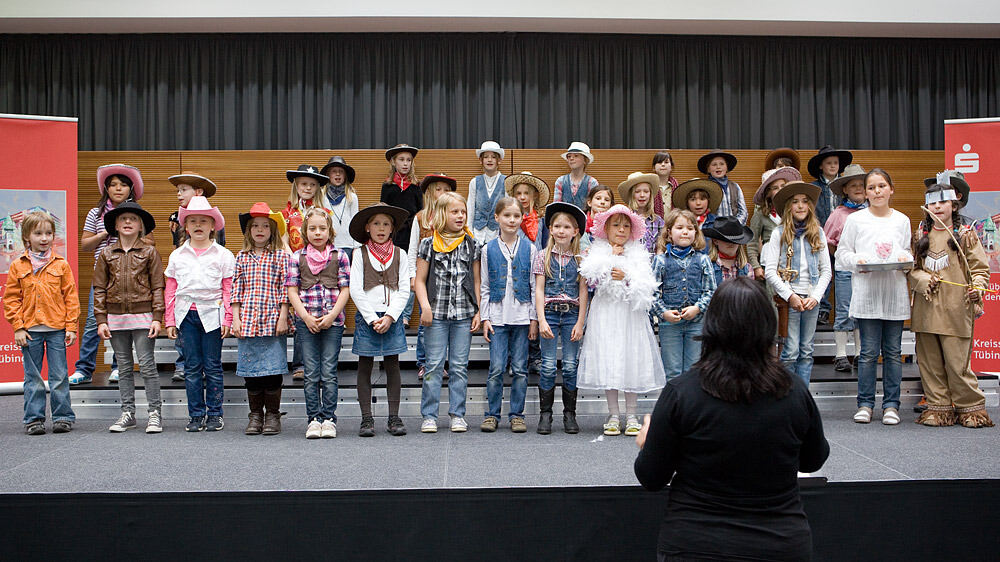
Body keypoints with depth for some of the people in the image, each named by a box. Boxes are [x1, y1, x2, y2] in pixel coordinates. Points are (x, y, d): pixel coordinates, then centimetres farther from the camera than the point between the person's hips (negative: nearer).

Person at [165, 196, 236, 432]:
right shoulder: (177, 255, 9)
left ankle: (215, 413, 12)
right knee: (192, 366, 6)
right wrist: (169, 320, 7)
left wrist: (227, 318, -5)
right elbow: (170, 289, 11)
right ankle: (196, 415, 13)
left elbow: (229, 289, 1)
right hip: (186, 314, 2)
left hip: (211, 313, -2)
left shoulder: (223, 255, 2)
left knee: (212, 366, 3)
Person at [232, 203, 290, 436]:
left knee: (272, 369, -2)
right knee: (250, 370, 6)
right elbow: (236, 290, 10)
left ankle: (273, 415, 11)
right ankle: (255, 415, 17)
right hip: (247, 321, 3)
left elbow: (285, 290, 0)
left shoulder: (281, 256, 3)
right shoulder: (242, 257, 11)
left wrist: (283, 318, -6)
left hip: (272, 321, -3)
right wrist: (235, 319, 3)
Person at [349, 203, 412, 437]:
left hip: (392, 317, 1)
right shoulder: (360, 254, 2)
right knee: (365, 366, 2)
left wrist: (390, 317, -10)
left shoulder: (399, 254, 6)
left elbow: (404, 290, 2)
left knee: (392, 365, 4)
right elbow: (355, 290, -3)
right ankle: (366, 418, 8)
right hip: (366, 317, -1)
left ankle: (394, 417, 11)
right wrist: (372, 319, -10)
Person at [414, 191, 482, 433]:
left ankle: (458, 414, 13)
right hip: (437, 314, -1)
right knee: (434, 365, -1)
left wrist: (478, 312, 5)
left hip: (464, 314, 2)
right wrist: (426, 307, -10)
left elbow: (476, 282, 11)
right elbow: (420, 281, 3)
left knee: (460, 366, 4)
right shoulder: (428, 245, 3)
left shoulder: (471, 245, 9)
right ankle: (429, 416, 7)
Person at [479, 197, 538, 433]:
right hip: (497, 317, 0)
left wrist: (534, 318, 0)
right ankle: (492, 414, 9)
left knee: (520, 369, 4)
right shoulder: (489, 250, 5)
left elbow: (535, 286, 5)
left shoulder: (529, 249, 4)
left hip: (522, 317, 0)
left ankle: (517, 414, 14)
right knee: (497, 368, -2)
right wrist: (485, 318, 1)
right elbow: (484, 288, 7)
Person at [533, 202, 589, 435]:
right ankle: (545, 414, 8)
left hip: (572, 313, 1)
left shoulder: (580, 259, 6)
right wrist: (542, 320, -8)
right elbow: (539, 290, 1)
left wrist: (580, 322, -3)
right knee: (548, 366, -2)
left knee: (570, 365, 1)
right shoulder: (543, 257, 4)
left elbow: (583, 291, 4)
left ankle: (570, 415, 12)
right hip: (550, 312, -1)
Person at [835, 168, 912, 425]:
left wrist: (906, 259, -3)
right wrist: (857, 262, -13)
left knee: (893, 351, 5)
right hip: (867, 293, -2)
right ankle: (865, 403, 9)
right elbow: (842, 252, 6)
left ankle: (891, 404, 13)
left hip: (895, 293, 3)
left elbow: (908, 252, 18)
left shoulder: (902, 220, 12)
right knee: (869, 351, -1)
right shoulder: (856, 220, 3)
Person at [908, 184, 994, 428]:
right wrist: (924, 280, -9)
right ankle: (939, 407, 18)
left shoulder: (966, 235, 2)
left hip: (956, 310, -4)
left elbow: (980, 268, -1)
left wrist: (977, 288, -19)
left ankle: (971, 408, 12)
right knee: (930, 362, 7)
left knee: (957, 362, -4)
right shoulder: (920, 236, 12)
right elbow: (912, 269, 11)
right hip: (926, 310, 4)